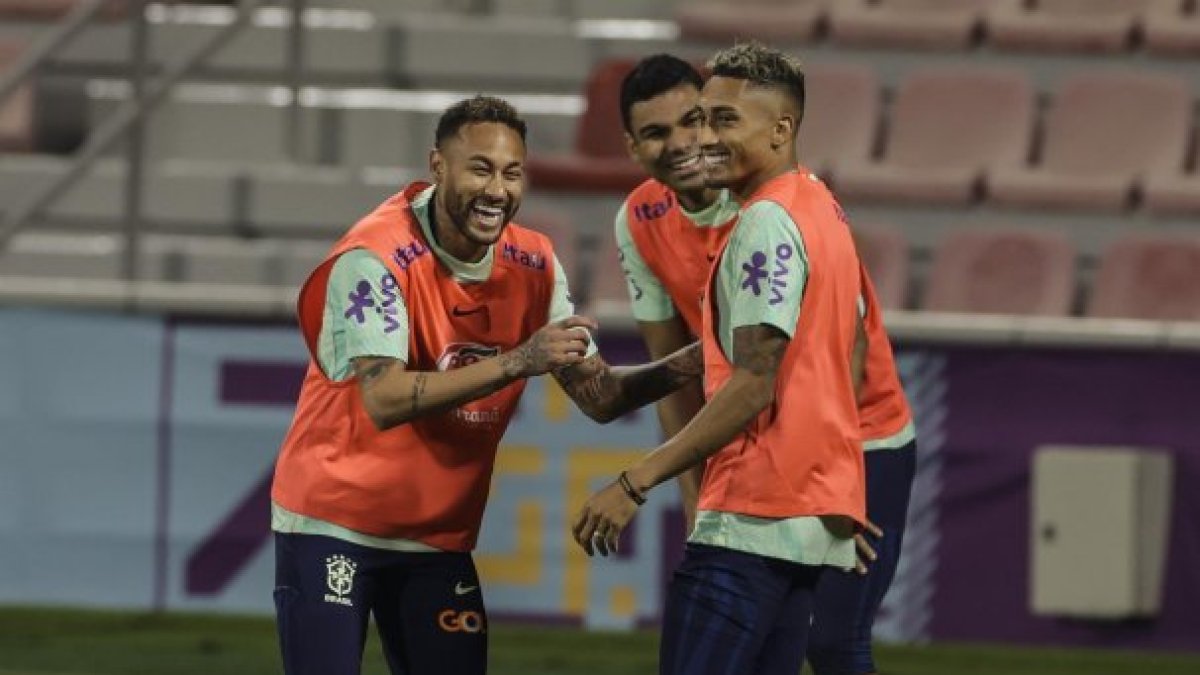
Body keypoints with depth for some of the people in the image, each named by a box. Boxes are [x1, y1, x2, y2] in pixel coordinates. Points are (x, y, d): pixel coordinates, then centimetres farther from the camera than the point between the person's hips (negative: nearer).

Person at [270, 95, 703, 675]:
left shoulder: (533, 266, -1)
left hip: (440, 535, 6)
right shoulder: (375, 257, -20)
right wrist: (518, 361, -35)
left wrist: (693, 362, -17)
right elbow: (384, 400, -32)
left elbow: (598, 395, 0)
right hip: (334, 524, -6)